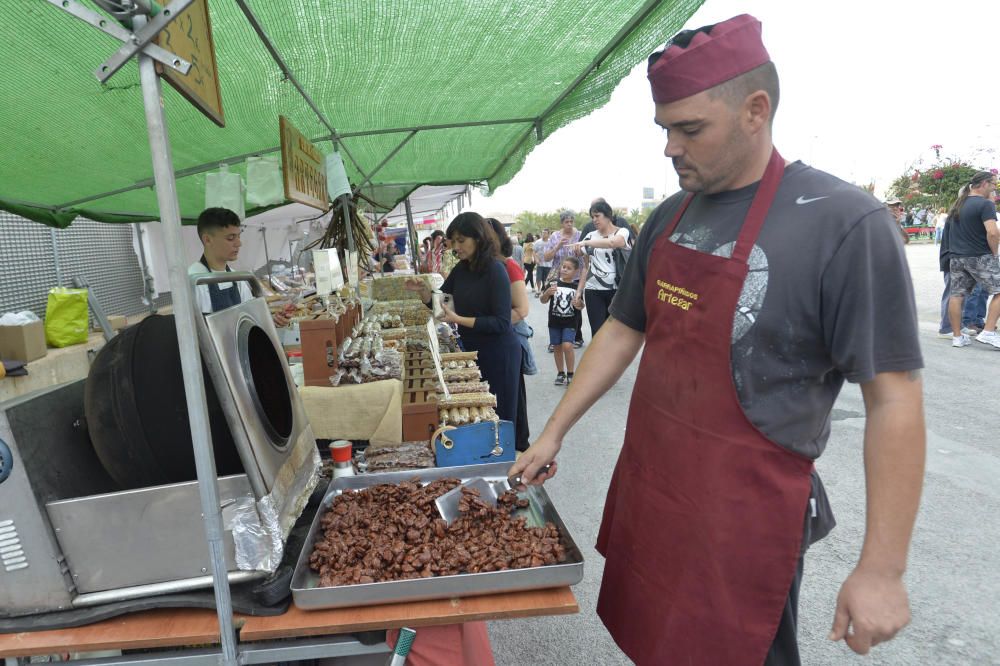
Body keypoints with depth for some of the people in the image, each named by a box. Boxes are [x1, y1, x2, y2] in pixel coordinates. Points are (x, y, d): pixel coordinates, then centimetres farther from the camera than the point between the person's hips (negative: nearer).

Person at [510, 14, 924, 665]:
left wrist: (882, 569, -13)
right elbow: (623, 332, 10)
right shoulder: (669, 219, 3)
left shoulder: (845, 224, -16)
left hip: (744, 514, -6)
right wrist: (554, 433, 9)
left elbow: (893, 399, -15)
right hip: (647, 486, 6)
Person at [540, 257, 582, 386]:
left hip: (570, 322, -2)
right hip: (554, 322, 2)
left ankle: (570, 375, 0)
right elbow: (543, 300, -1)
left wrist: (578, 303, -20)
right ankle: (560, 373, 25)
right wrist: (548, 292, -22)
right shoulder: (554, 284, -2)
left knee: (567, 346, -15)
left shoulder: (576, 287, -3)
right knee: (557, 347, 10)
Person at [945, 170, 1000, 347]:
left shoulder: (958, 203, 13)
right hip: (980, 257, -7)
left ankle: (957, 336, 11)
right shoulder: (985, 204, -11)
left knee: (957, 295, 7)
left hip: (957, 256, 7)